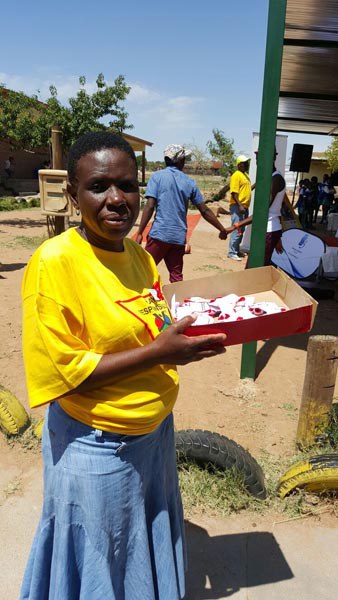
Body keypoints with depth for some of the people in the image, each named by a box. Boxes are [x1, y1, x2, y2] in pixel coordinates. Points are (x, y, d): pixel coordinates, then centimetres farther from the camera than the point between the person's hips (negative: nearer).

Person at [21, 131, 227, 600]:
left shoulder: (141, 257, 0)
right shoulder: (55, 261, -21)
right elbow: (65, 372, -22)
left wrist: (198, 336, -6)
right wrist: (158, 352, -26)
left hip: (156, 433, 6)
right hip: (95, 447, -6)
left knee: (150, 552, 29)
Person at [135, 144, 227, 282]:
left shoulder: (157, 176, 0)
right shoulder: (189, 182, 9)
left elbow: (149, 206, -10)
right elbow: (205, 211, 11)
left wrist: (140, 232, -7)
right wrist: (222, 229, 21)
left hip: (159, 233, -3)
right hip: (179, 236, 3)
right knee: (176, 276, 10)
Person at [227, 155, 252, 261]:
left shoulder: (245, 174, 16)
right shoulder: (236, 175, -13)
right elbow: (234, 193, -19)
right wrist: (240, 205, -25)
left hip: (245, 206, 10)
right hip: (237, 207, -10)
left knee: (241, 230, 14)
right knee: (237, 230, -10)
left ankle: (236, 250, 24)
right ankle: (232, 253, -5)